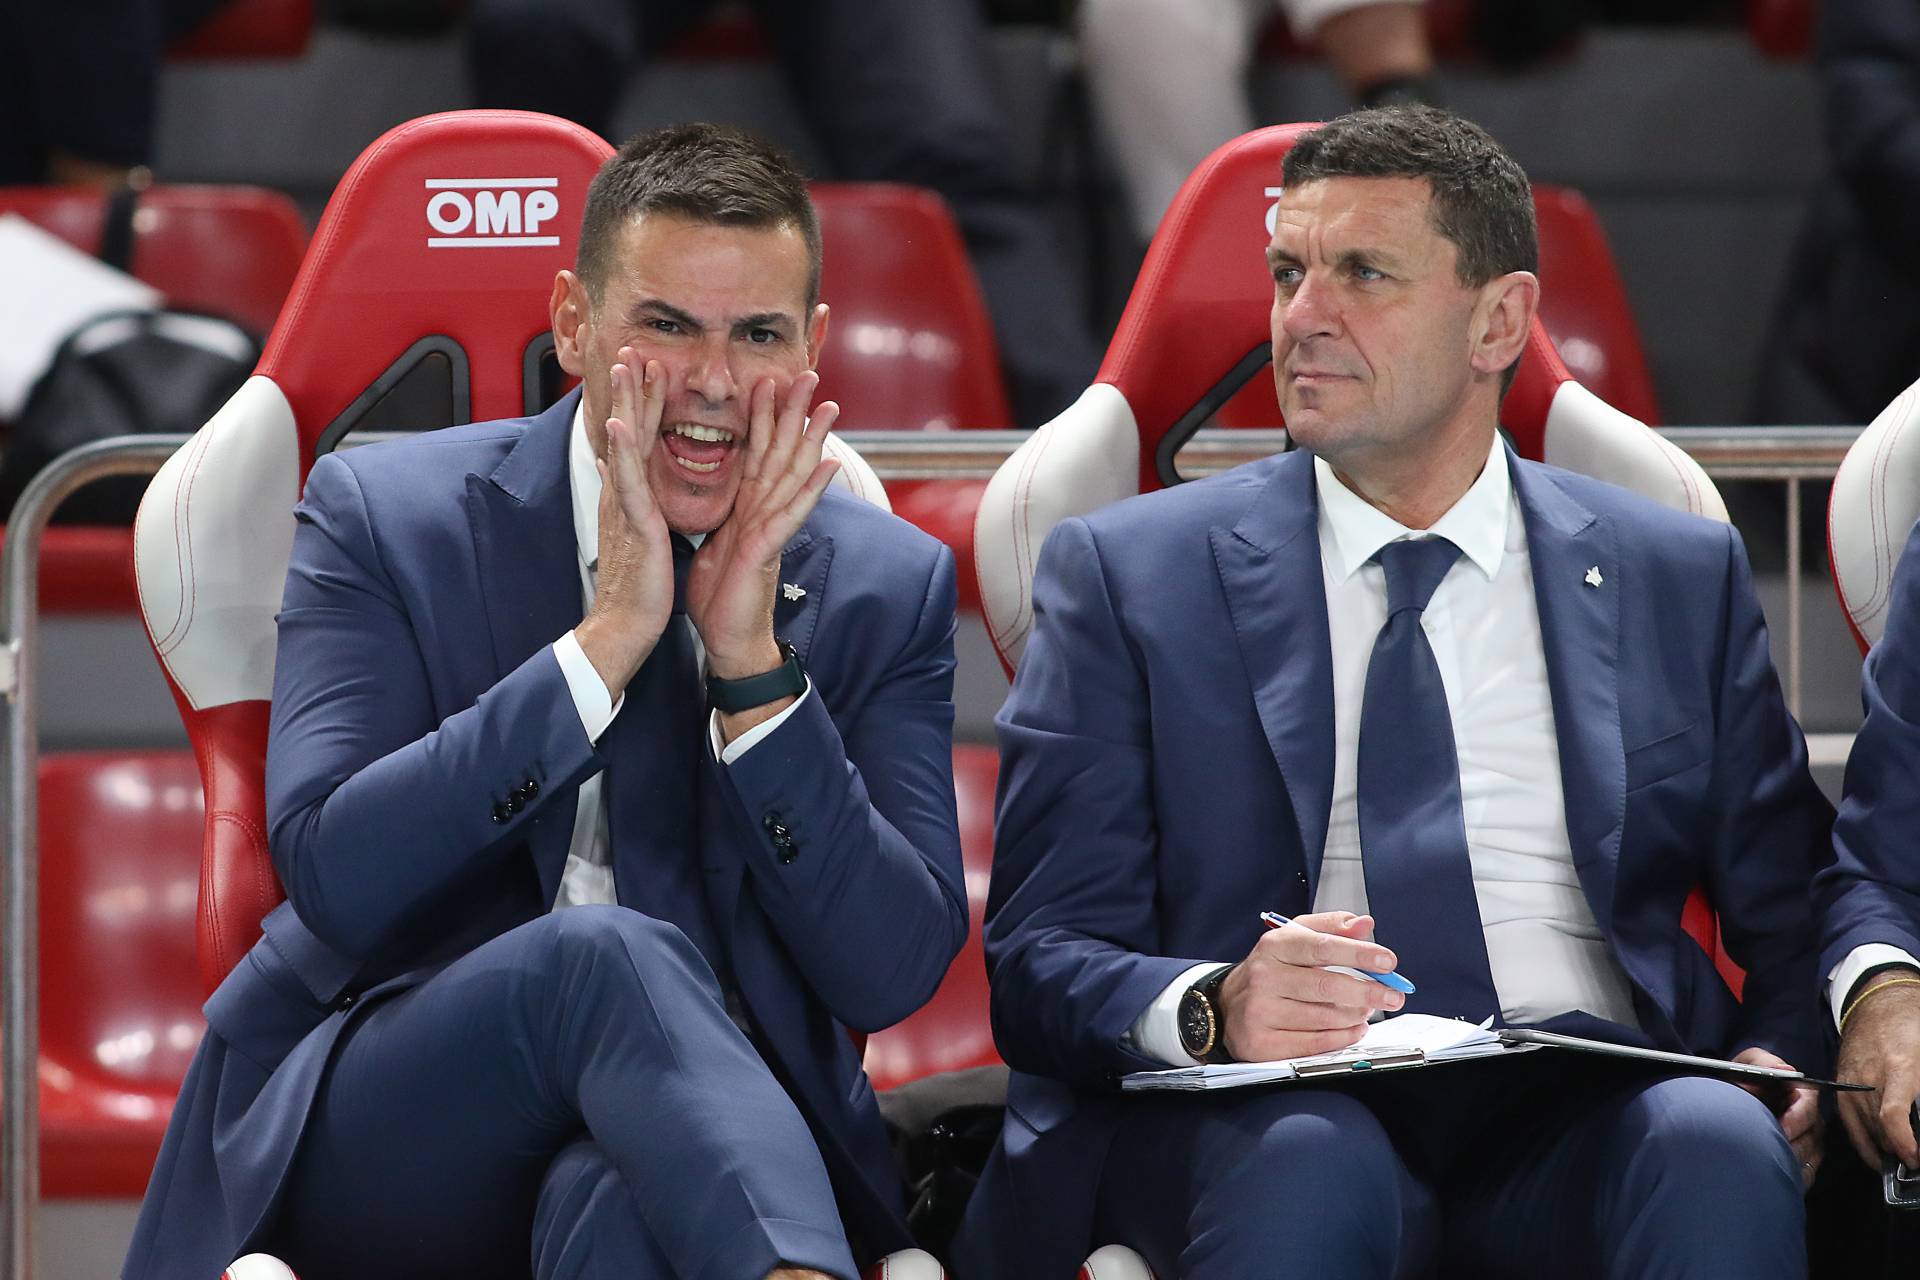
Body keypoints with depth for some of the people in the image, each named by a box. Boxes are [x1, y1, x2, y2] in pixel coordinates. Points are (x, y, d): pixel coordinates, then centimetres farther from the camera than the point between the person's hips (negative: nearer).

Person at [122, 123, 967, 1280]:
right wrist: (606, 640, -16)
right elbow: (334, 879, -11)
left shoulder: (889, 588, 8)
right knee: (609, 956, -36)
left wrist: (754, 664, -12)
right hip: (373, 1157, -1)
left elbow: (892, 975, -2)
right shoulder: (381, 519, 3)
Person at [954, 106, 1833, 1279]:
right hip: (1266, 1113, -1)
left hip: (1586, 1105, 1)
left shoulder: (1681, 579, 18)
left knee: (1719, 1149, -34)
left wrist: (1785, 1058, -7)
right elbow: (1041, 961, 4)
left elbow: (1791, 920, 18)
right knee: (1306, 1161, -37)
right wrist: (1213, 1011, -19)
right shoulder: (1125, 576, 13)